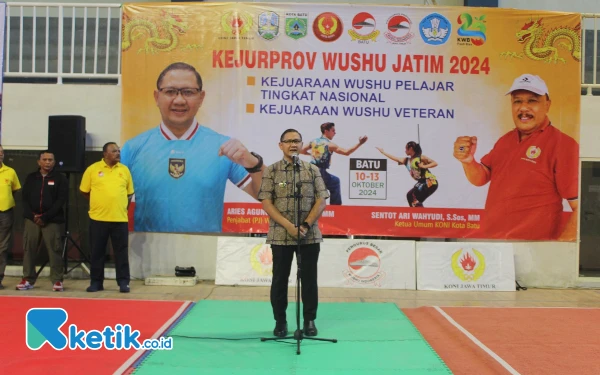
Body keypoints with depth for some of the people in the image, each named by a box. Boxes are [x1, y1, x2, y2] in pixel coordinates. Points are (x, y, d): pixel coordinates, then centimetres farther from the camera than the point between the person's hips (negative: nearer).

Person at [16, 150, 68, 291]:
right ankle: (28, 279, 12)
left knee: (54, 250, -5)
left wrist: (45, 217, -11)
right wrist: (32, 215, -7)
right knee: (28, 250, 3)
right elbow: (25, 198, 9)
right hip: (31, 219, 3)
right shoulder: (31, 178, 13)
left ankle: (57, 280, 1)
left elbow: (61, 200, -5)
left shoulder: (60, 179, 3)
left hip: (53, 220, -3)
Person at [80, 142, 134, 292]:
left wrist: (121, 205, 7)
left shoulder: (124, 170, 7)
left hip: (120, 218, 1)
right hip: (98, 218, -1)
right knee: (97, 251, 7)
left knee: (121, 251, 2)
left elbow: (129, 192, 15)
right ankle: (96, 282, 17)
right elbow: (84, 191, 7)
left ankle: (123, 282, 9)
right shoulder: (93, 169, 0)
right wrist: (99, 202, 9)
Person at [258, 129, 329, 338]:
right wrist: (288, 226, -15)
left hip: (310, 235, 1)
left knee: (309, 279, 6)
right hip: (280, 235, -1)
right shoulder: (271, 171, 1)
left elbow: (321, 201, 0)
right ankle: (280, 321, 19)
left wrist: (306, 225, -12)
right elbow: (266, 203, -5)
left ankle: (310, 320, 19)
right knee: (280, 279, 6)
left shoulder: (313, 170, 5)